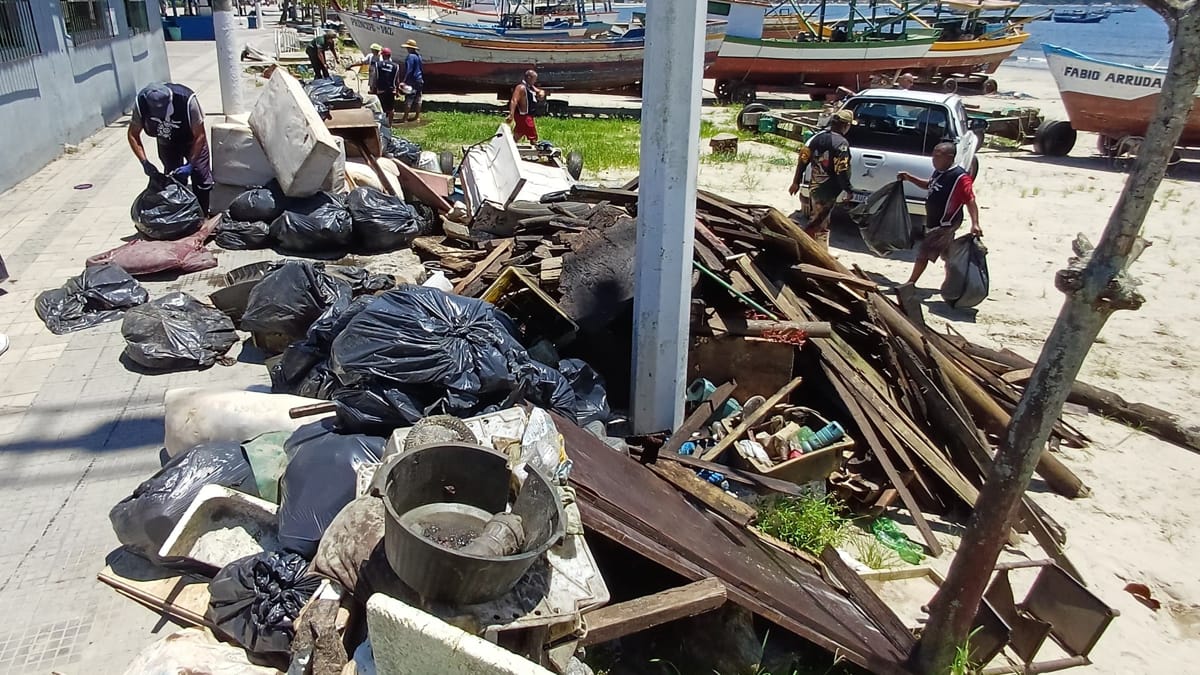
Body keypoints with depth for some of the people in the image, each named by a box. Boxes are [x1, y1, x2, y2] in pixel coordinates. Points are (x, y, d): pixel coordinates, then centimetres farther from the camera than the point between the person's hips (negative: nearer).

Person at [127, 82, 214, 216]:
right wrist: (145, 162, -25)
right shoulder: (141, 101, -28)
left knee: (201, 176, -8)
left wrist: (190, 165, -31)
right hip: (167, 144, 2)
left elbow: (199, 136, -28)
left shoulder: (187, 99, -37)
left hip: (192, 140, -2)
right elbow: (133, 135, -14)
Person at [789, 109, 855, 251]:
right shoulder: (842, 143, -16)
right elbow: (841, 171, -20)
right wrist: (847, 190, -9)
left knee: (822, 224, 20)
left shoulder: (818, 137, 5)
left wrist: (796, 182, 12)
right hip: (828, 191, -8)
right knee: (818, 224, -2)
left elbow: (803, 159, 6)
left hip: (814, 187, 8)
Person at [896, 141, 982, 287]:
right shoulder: (938, 172, 5)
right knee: (948, 255, 18)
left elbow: (971, 201, -24)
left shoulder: (960, 177, -22)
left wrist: (975, 224, -33)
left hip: (944, 224, -9)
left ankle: (910, 283, 4)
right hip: (934, 221, 9)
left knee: (923, 253, -7)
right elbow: (928, 185, 24)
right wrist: (909, 178, 13)